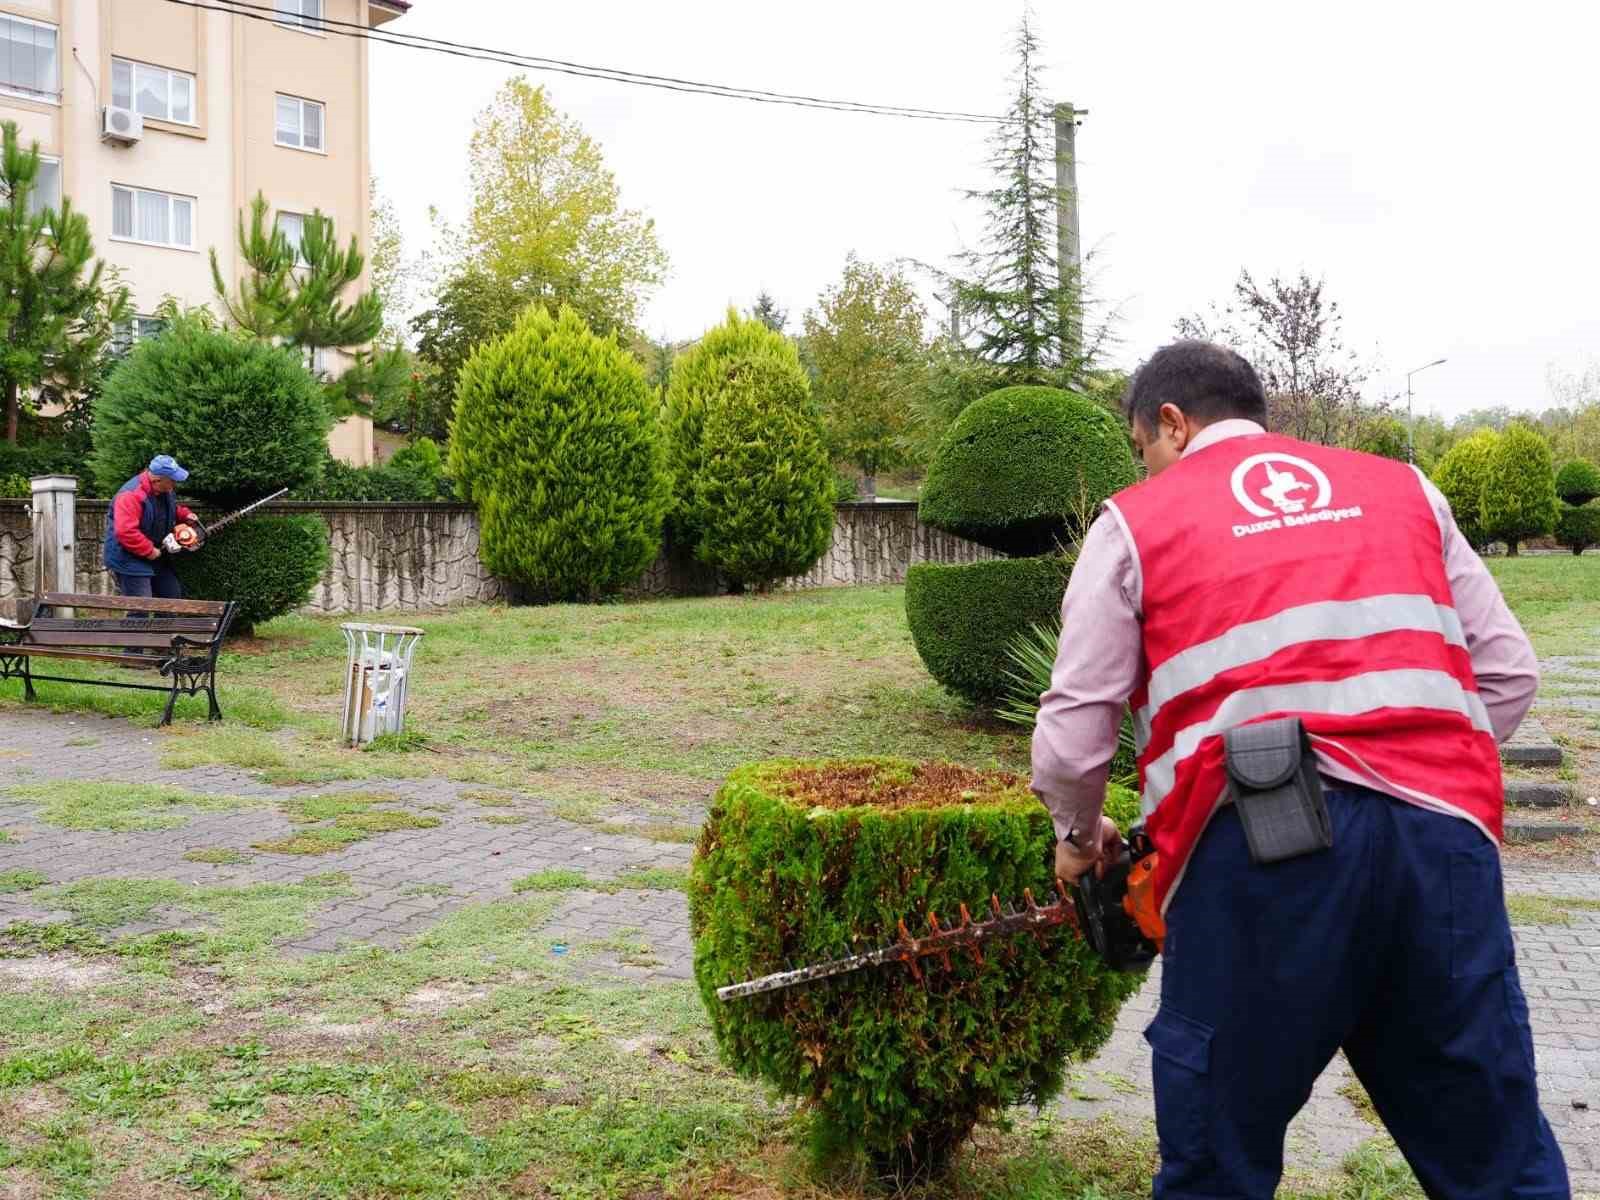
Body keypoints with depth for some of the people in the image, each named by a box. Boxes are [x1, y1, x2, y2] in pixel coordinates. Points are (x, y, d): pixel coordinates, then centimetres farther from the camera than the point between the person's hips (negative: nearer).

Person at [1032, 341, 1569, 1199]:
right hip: (1442, 830, 3)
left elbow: (1074, 728, 8)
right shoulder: (1403, 490, 21)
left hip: (1258, 847, -3)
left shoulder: (1135, 523, 11)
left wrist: (1078, 833, 26)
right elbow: (1508, 673, 17)